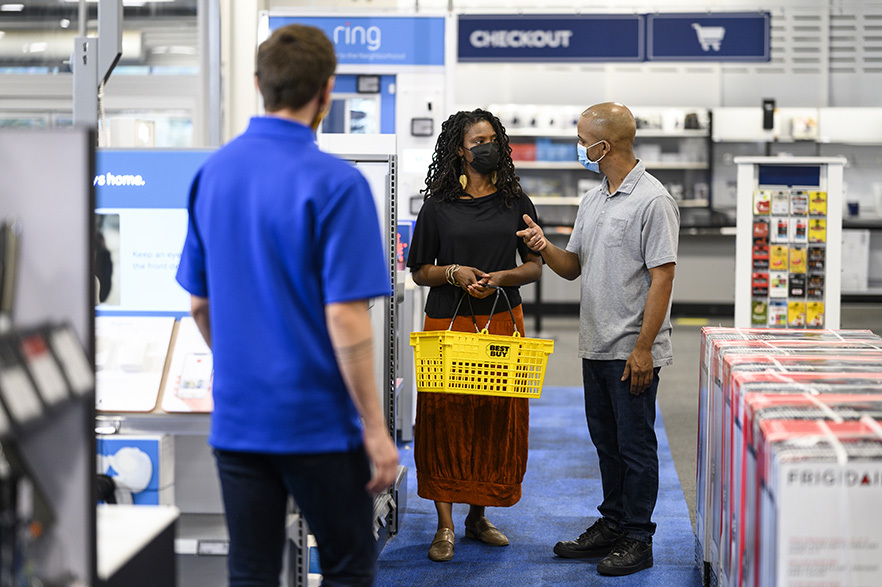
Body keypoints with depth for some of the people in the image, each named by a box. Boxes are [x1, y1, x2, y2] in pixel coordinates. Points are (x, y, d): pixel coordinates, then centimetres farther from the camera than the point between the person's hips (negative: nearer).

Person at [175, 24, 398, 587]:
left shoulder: (214, 172, 5)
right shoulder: (335, 183, -15)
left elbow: (199, 300, 12)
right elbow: (345, 317, -19)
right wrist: (376, 429, -12)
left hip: (236, 418, 5)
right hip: (318, 420, -5)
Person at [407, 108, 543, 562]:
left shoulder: (516, 203, 7)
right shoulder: (439, 205, 1)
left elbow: (535, 265, 8)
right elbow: (419, 270, 4)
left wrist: (502, 277, -11)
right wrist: (455, 272, -14)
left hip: (502, 321, 2)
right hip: (448, 321, -2)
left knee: (497, 419, 4)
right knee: (444, 419, -4)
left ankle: (478, 516, 18)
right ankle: (445, 525, 2)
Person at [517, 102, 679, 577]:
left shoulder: (652, 200, -13)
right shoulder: (592, 200, 13)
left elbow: (662, 277, -16)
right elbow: (573, 266, 19)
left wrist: (643, 347, -19)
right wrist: (545, 248, -3)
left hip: (633, 351, -8)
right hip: (595, 347, 8)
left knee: (635, 445, 0)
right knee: (606, 442, 16)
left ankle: (636, 539, 8)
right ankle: (612, 524, 27)